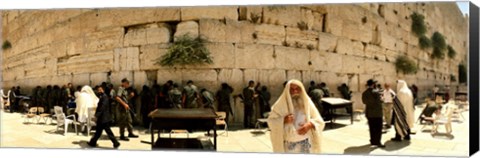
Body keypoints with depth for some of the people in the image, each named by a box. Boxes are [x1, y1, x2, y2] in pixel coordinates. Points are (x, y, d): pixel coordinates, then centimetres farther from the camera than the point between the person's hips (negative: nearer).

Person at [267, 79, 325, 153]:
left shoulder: (307, 102, 1)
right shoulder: (281, 104, -3)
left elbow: (319, 121, 2)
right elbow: (270, 121, -1)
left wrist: (310, 125, -18)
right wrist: (283, 120, -18)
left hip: (305, 144, 1)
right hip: (289, 144, -1)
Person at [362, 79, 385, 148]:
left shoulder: (364, 93, 5)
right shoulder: (376, 92, -15)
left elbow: (364, 102, 8)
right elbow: (379, 101, -14)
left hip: (369, 113, 7)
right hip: (377, 112, -7)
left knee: (372, 127, 13)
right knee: (378, 128, -3)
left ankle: (373, 141, 18)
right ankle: (378, 142, -5)